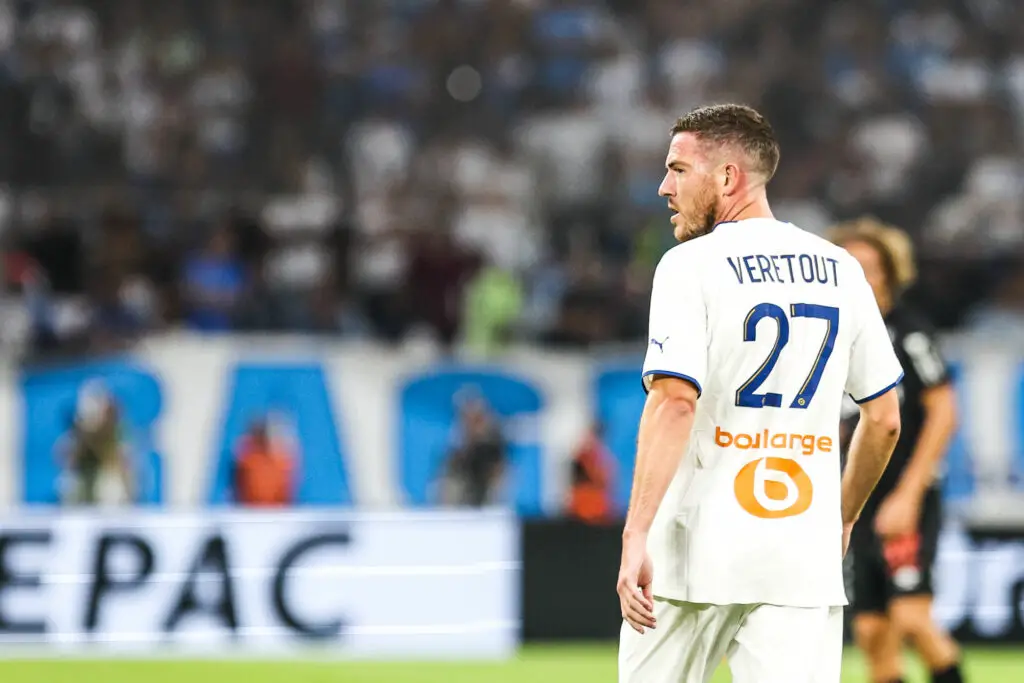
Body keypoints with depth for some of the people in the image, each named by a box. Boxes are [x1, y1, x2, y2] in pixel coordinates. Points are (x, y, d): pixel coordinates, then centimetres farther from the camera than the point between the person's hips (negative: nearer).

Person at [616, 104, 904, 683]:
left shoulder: (691, 265, -5)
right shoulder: (841, 270, 11)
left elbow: (675, 401, -18)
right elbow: (885, 419, 15)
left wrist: (636, 535, -23)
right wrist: (842, 520, 29)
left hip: (698, 553, -4)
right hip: (805, 558, 4)